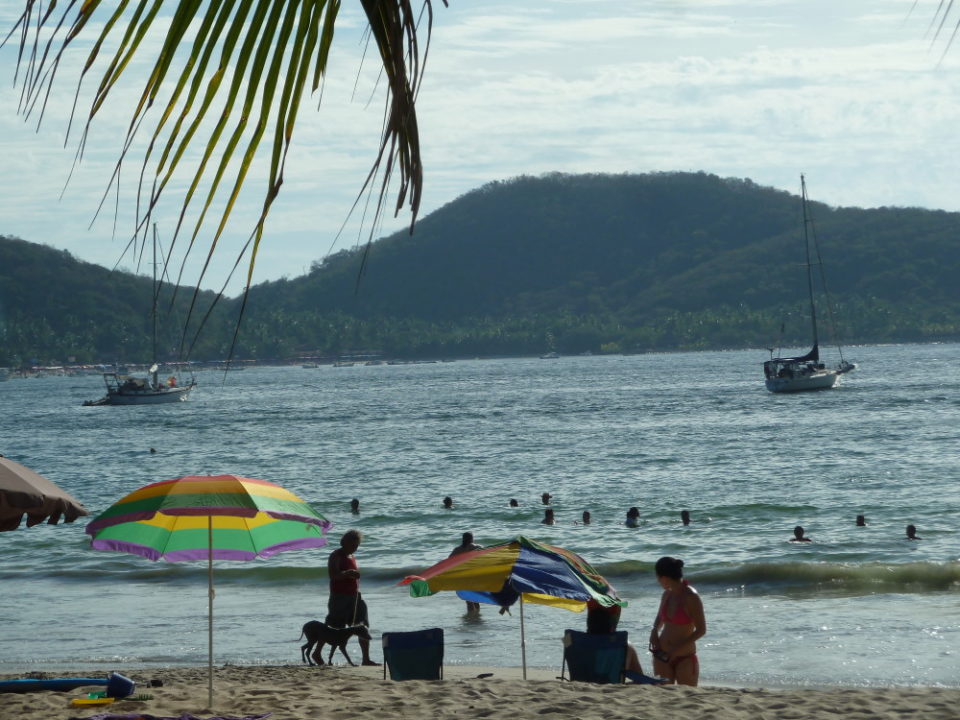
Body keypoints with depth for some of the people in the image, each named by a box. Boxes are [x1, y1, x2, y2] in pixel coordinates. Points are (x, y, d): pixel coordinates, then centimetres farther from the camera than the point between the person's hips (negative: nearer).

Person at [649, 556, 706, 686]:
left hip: (685, 658, -6)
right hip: (663, 656, 6)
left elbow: (701, 630, -14)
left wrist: (678, 649, -19)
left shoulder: (691, 597, -14)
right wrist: (654, 631, 2)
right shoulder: (667, 594, 6)